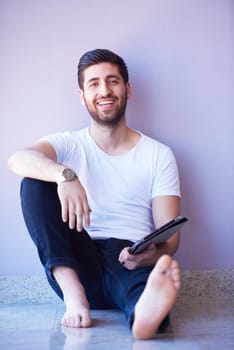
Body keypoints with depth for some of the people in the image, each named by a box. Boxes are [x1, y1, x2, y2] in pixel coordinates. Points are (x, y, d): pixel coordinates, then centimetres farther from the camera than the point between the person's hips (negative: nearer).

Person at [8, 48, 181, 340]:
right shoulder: (68, 145, 11)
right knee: (35, 182, -19)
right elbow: (17, 159, -13)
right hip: (79, 264, 2)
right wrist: (65, 175, -35)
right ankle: (73, 292, -32)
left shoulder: (159, 155, 10)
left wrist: (155, 253, -23)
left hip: (131, 263, -1)